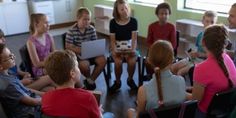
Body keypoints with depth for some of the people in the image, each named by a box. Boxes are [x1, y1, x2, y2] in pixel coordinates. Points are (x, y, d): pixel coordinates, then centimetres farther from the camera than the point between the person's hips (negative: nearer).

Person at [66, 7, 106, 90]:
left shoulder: (91, 29, 1)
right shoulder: (72, 31, -10)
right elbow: (68, 46, -10)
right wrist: (80, 50, -22)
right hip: (78, 54, -4)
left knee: (102, 60, -20)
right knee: (84, 64, -34)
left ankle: (91, 80, 2)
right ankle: (89, 79, 5)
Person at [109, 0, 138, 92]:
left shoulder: (133, 21, -5)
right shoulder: (113, 22, -5)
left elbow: (134, 38, -6)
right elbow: (112, 40, -4)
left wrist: (133, 50, -21)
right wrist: (114, 50, -21)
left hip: (129, 46, 0)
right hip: (117, 47, 0)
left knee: (132, 61, -28)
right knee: (118, 62, -29)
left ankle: (130, 80, 3)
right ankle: (117, 82, -2)